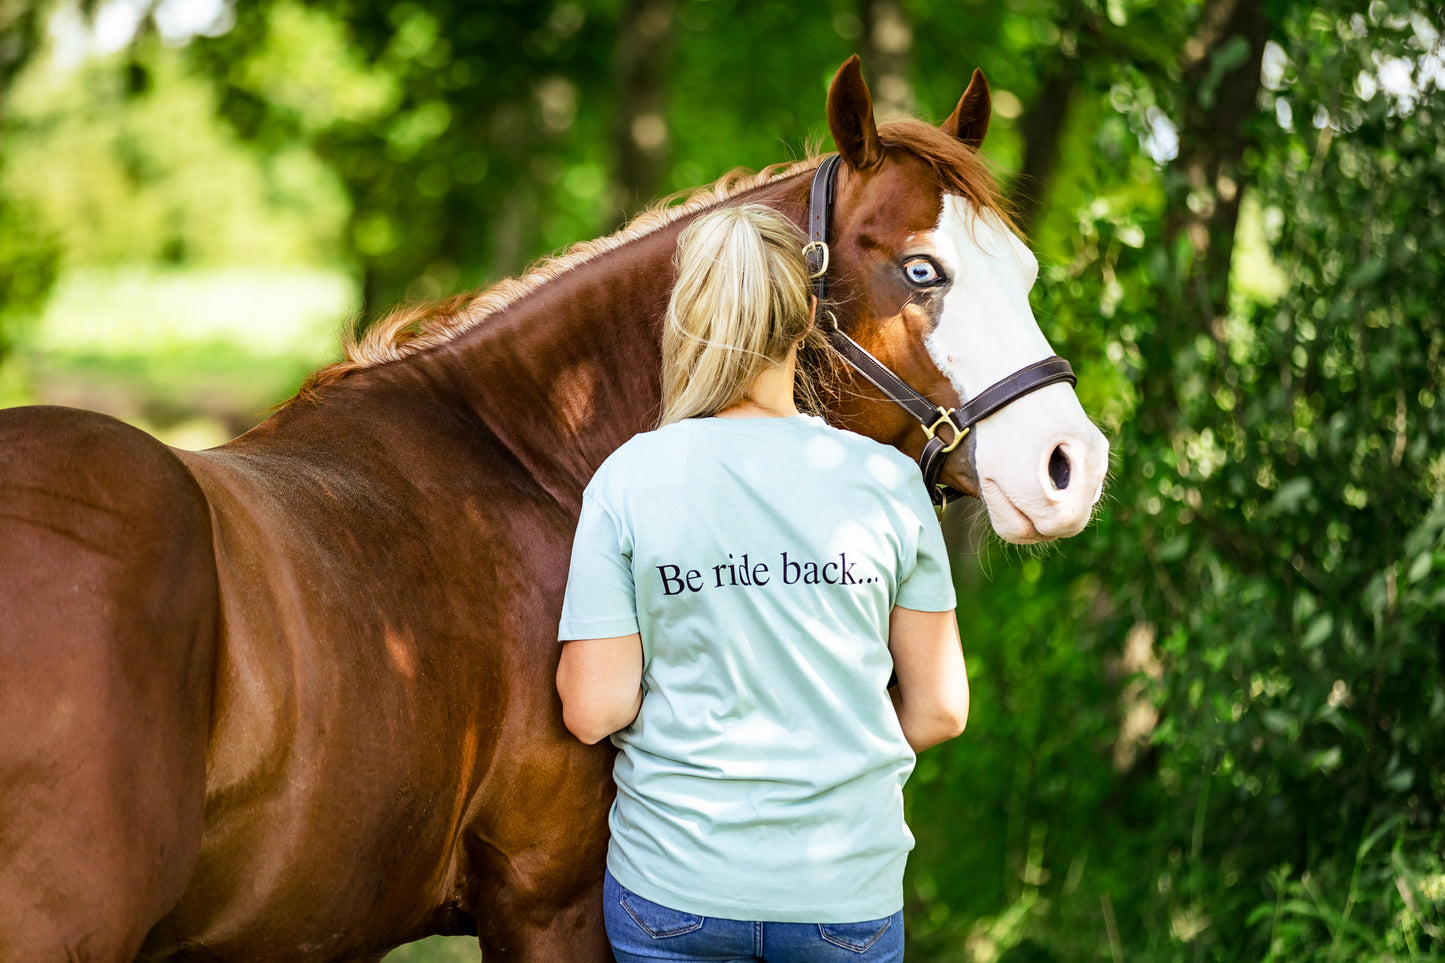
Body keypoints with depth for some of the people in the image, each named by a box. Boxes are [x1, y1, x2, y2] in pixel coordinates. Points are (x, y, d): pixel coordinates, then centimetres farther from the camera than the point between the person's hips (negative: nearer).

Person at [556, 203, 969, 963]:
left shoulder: (627, 479, -7)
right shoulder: (887, 479, -5)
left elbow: (592, 712, -9)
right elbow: (938, 710, -1)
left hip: (670, 879, 0)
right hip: (848, 887, 0)